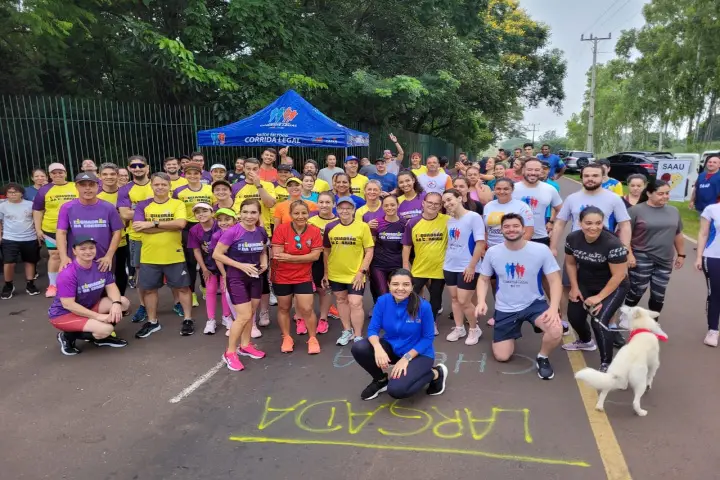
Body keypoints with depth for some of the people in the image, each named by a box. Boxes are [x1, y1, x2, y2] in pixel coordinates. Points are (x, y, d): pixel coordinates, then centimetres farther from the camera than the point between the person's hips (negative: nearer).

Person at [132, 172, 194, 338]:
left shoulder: (178, 204, -1)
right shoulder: (142, 205, 2)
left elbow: (181, 223, -18)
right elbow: (138, 227, -14)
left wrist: (153, 223, -18)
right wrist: (170, 226, -18)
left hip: (174, 256, -2)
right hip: (149, 257, 2)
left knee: (182, 287, 7)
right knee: (149, 289, 11)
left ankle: (187, 319, 21)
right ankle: (152, 322, 27)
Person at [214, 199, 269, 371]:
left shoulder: (261, 232, -3)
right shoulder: (232, 232, -20)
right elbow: (217, 254, -17)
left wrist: (264, 263, -6)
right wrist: (241, 265, -21)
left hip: (255, 277, 6)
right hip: (236, 278, -6)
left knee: (250, 314, 16)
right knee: (244, 316, -8)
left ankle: (245, 346, 35)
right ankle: (230, 353, 10)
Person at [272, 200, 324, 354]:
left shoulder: (315, 231, -10)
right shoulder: (281, 229, -15)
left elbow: (316, 255, -16)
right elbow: (278, 255, -21)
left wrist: (290, 257, -22)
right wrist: (305, 256, -19)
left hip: (303, 277, 0)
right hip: (281, 277, 0)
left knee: (307, 309, 0)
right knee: (284, 308, 14)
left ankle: (313, 338, 20)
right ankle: (286, 338, 32)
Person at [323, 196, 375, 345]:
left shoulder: (363, 226, -10)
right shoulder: (330, 227, -2)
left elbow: (369, 251, -8)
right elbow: (327, 251, 7)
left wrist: (362, 272, -14)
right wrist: (325, 273, 7)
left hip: (355, 274, -4)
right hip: (335, 273, 4)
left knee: (355, 303, -5)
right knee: (341, 300, 17)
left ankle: (358, 336, 11)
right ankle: (347, 331, 34)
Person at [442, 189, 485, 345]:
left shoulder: (474, 217, -13)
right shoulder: (449, 220, 7)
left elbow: (480, 243, -16)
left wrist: (472, 266, -18)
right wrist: (445, 261, 14)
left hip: (467, 268, -7)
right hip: (450, 266, 7)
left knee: (464, 301, -4)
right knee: (454, 298, 13)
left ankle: (474, 329, 18)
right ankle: (459, 328, 28)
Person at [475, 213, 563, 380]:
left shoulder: (541, 250, -15)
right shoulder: (492, 252, -9)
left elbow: (555, 281, -11)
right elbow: (484, 279, 2)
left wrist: (554, 308, -27)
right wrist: (481, 301, -16)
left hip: (534, 304, -1)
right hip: (505, 309, 2)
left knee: (556, 332, -32)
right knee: (501, 356, 2)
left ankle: (542, 358, 4)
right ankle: (512, 334, 39)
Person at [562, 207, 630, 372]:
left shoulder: (613, 244, -29)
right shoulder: (572, 239, -13)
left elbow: (619, 275, -22)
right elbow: (570, 263, 4)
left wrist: (599, 297, -19)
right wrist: (574, 287, 0)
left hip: (613, 287, -5)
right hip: (585, 284, 6)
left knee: (598, 321, -20)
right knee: (574, 315, 9)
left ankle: (606, 365, -3)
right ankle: (585, 342, 44)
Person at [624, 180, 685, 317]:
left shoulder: (673, 211, 8)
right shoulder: (636, 210, -9)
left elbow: (678, 235, 17)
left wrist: (681, 254, 17)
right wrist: (628, 254, -15)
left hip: (665, 261, 5)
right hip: (642, 259, -5)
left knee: (658, 295, 10)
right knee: (637, 292, 0)